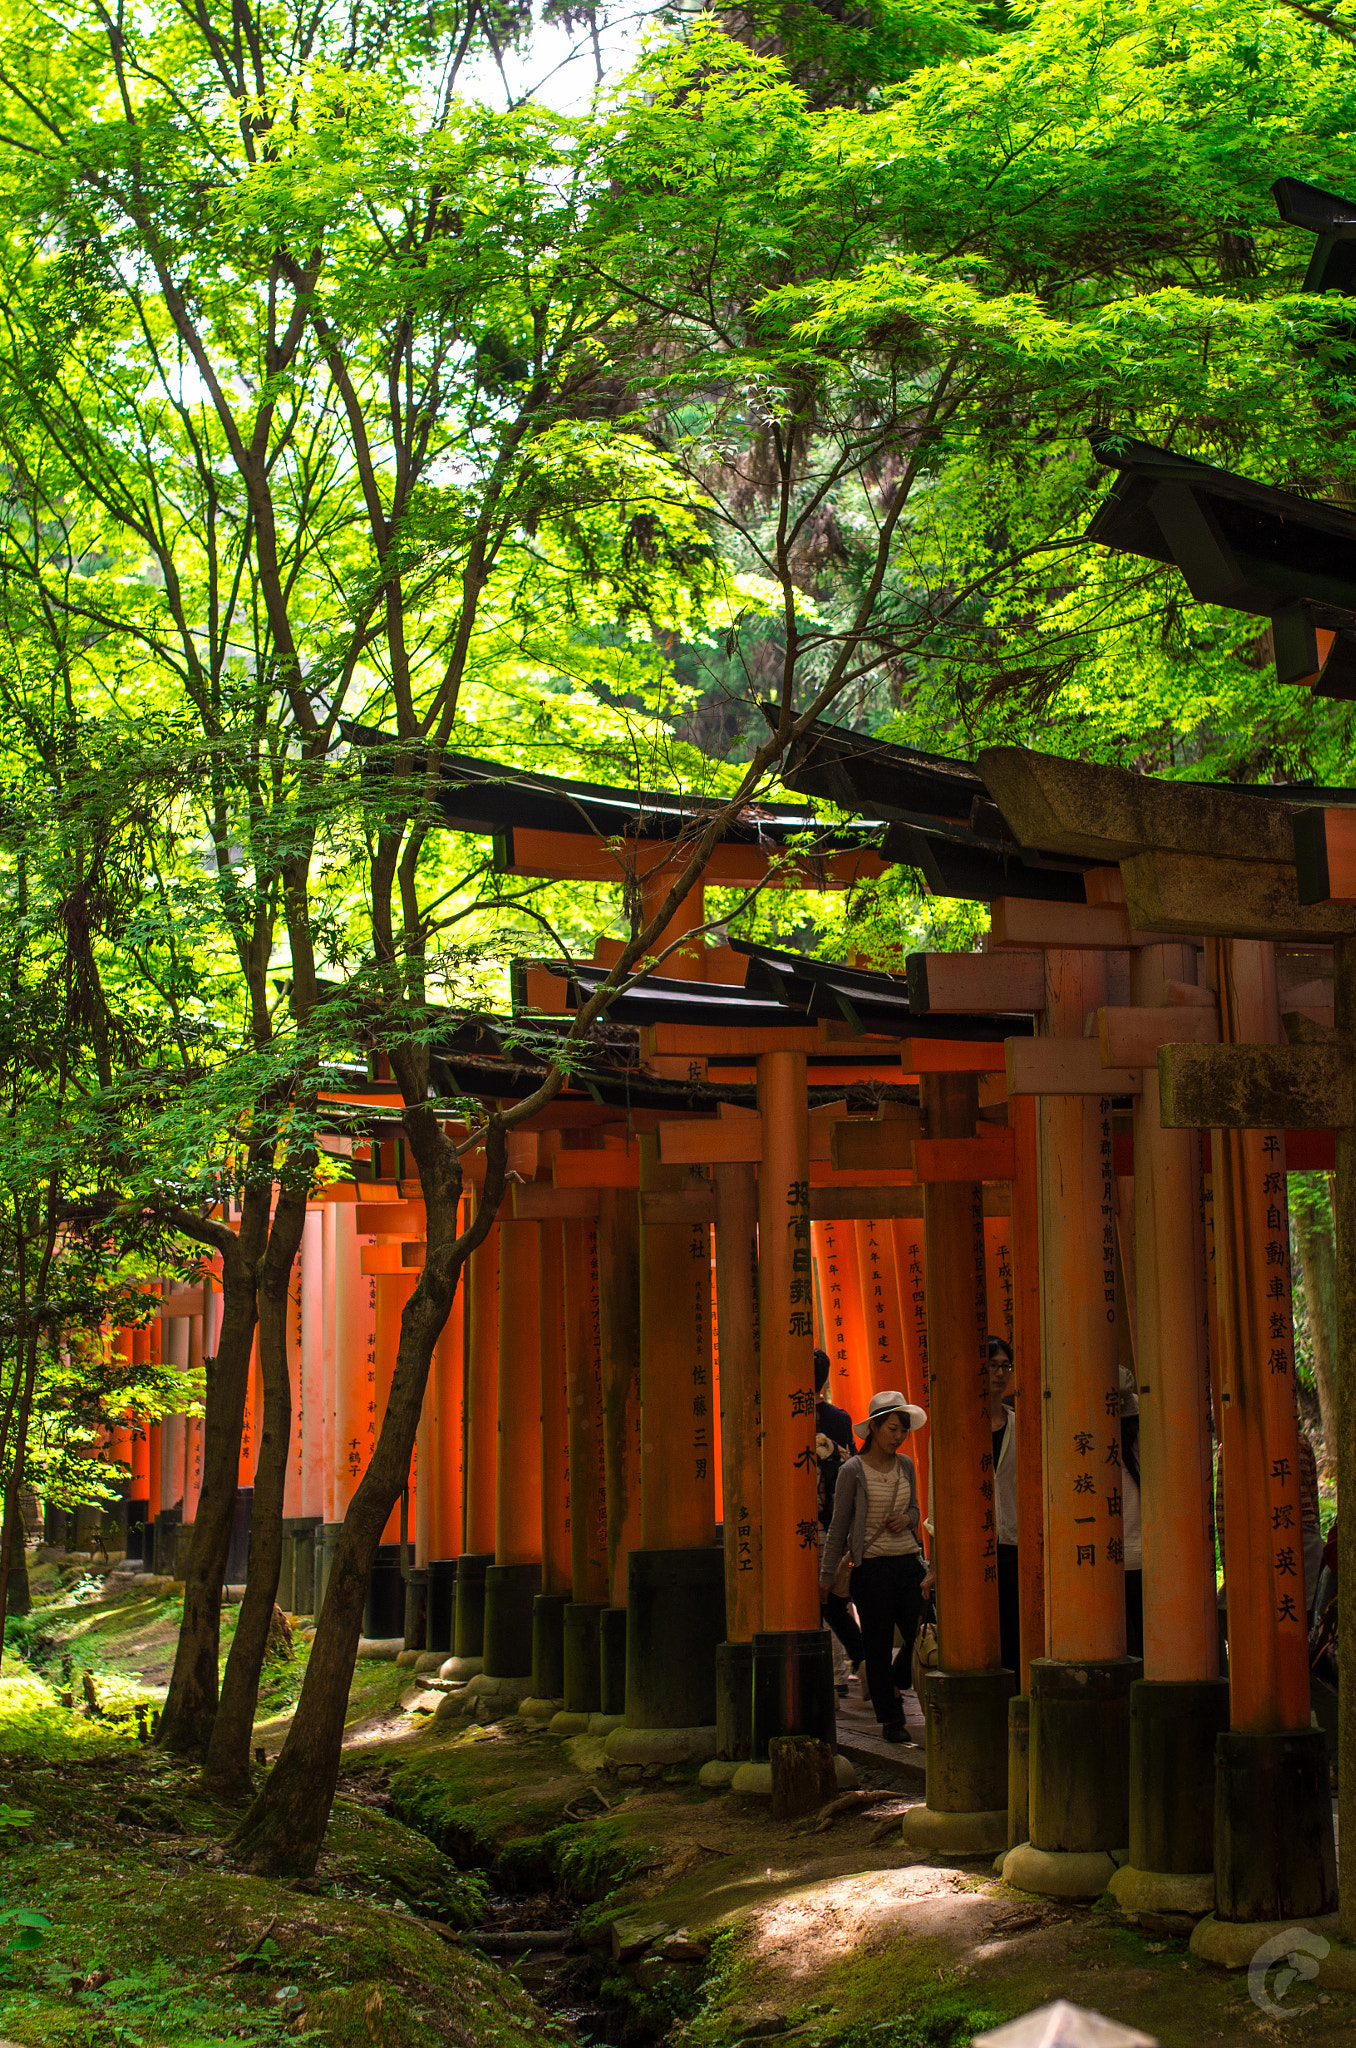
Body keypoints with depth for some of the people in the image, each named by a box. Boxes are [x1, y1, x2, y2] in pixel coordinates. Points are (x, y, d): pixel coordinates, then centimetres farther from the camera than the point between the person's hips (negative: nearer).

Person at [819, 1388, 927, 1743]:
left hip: (907, 1561, 4)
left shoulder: (905, 1466, 8)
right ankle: (890, 1718, 13)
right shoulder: (853, 1471, -6)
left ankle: (894, 1684, 30)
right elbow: (839, 1525, -1)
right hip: (871, 1564, -4)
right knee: (878, 1644, 2)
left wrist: (908, 1519, -3)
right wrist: (826, 1575, 1)